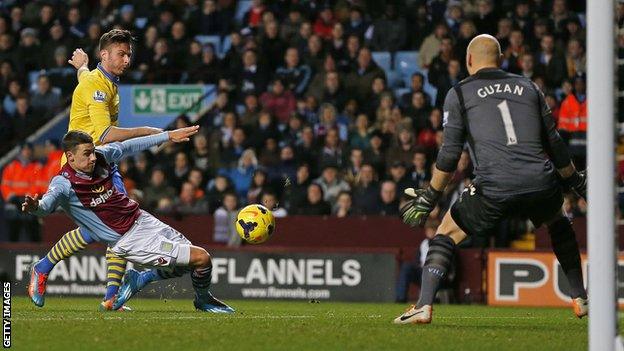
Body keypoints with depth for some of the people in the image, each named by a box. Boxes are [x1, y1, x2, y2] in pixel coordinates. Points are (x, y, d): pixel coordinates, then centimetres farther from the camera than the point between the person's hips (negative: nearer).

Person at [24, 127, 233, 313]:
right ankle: (203, 300, 20)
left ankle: (139, 280, 29)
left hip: (141, 219, 8)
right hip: (129, 240, -8)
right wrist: (35, 207, -62)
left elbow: (129, 147, 15)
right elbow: (49, 202, -38)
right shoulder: (64, 183, -20)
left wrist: (168, 136, 21)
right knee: (201, 258, -10)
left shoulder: (100, 157, -1)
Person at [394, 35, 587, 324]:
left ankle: (424, 306, 0)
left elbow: (450, 154, 4)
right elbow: (554, 143, 22)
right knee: (558, 225, 34)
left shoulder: (459, 94, 12)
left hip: (494, 189, -3)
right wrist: (575, 181, 35)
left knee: (446, 234, 15)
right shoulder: (528, 87, 21)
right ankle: (580, 300, 32)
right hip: (541, 183, 3)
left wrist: (430, 197, 12)